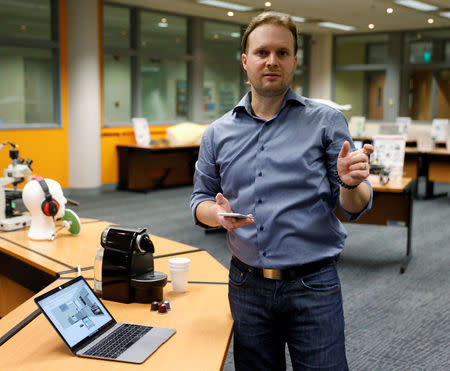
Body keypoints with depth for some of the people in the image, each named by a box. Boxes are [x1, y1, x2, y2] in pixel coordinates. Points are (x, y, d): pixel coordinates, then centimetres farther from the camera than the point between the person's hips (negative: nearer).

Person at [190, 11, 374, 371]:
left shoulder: (327, 122, -1)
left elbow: (354, 208, -1)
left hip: (313, 287, -2)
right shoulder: (218, 133, 6)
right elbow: (201, 200, 12)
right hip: (247, 284, 3)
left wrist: (351, 183, -24)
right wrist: (219, 213, -11)